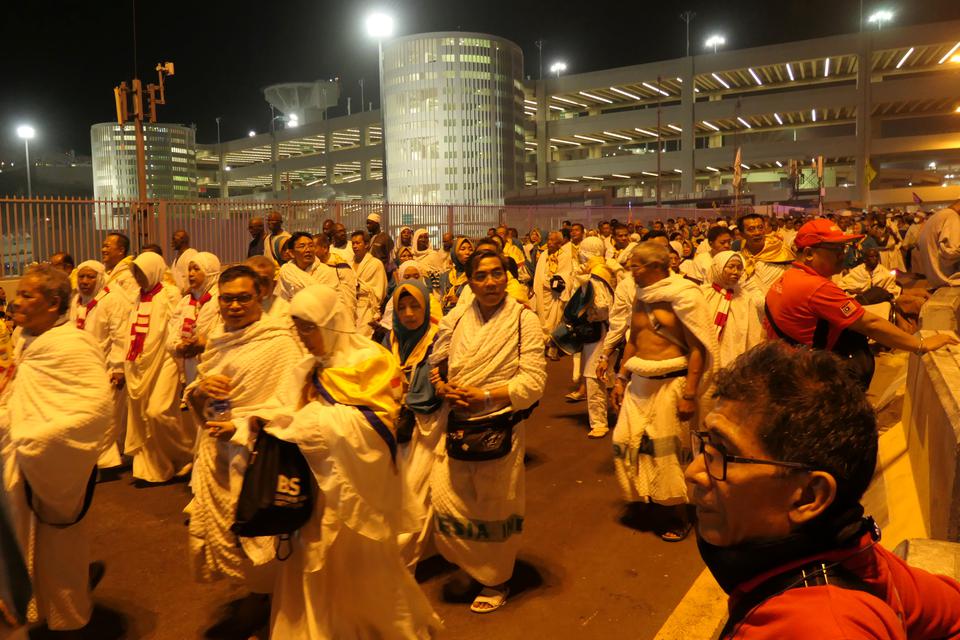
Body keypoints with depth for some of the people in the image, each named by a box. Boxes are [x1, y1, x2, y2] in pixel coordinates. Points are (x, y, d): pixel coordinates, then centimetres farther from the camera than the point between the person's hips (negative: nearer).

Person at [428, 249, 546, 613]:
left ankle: (496, 581, 39)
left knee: (496, 509, 12)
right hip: (458, 425, 4)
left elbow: (533, 382, -14)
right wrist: (443, 388, -9)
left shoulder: (524, 320, -10)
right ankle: (475, 565, 40)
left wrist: (484, 396, -20)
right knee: (445, 501, 9)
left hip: (500, 428, -4)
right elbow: (435, 363, 12)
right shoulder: (455, 320, 2)